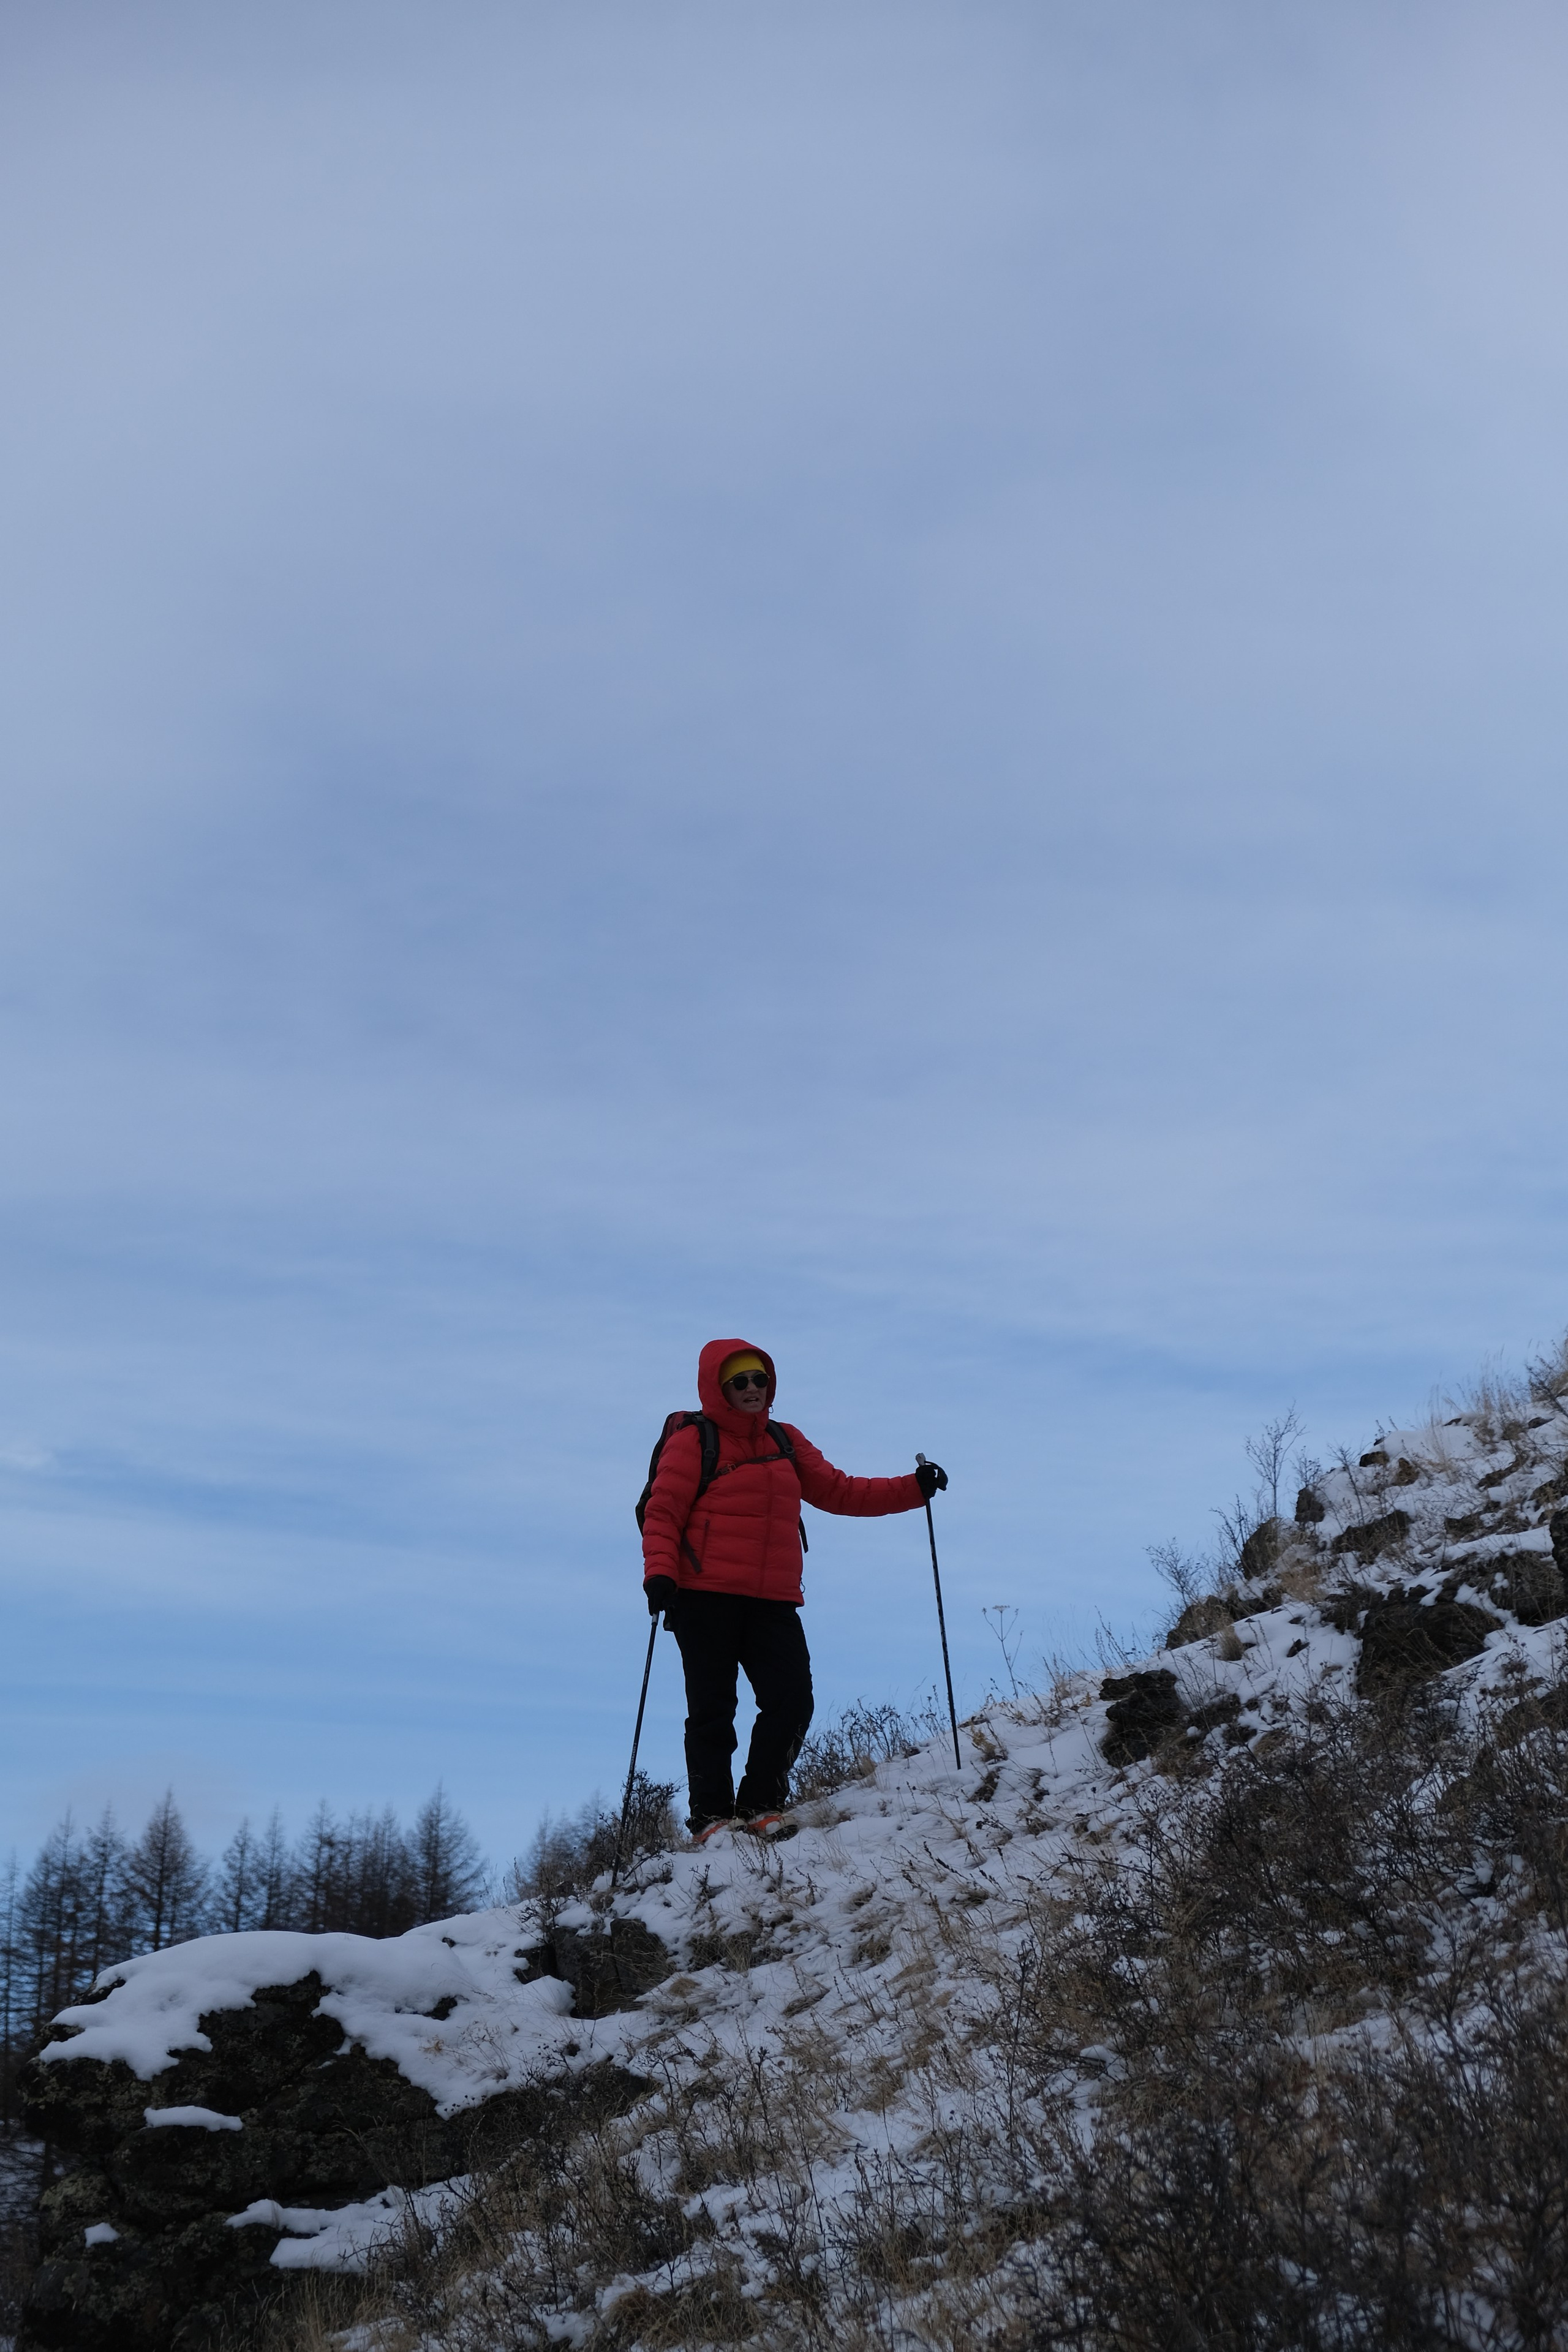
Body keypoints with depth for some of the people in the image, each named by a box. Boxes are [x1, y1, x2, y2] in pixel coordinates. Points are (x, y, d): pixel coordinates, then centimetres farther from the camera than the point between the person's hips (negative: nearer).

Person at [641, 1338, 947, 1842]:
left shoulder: (786, 1441, 17)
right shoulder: (694, 1442, 2)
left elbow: (838, 1492, 19)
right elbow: (663, 1515, -2)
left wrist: (913, 1489, 11)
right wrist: (660, 1573, -18)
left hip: (773, 1601, 4)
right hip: (705, 1597, -4)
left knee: (792, 1700, -7)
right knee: (712, 1710, -1)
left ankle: (759, 1805, 7)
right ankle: (711, 1814, 9)